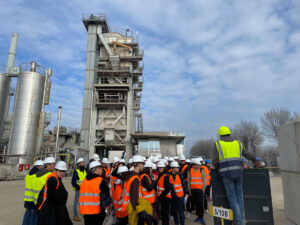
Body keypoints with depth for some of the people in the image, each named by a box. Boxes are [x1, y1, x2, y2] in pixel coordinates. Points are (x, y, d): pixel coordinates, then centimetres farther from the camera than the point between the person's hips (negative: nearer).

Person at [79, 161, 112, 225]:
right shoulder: (101, 181, -14)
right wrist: (108, 205, 10)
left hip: (85, 211, 6)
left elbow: (82, 195, 14)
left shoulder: (84, 180, 6)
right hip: (97, 212, -5)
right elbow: (106, 195, -6)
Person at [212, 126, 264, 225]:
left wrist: (217, 168, 15)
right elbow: (248, 155, 20)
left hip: (226, 173, -3)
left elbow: (214, 161, -5)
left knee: (232, 198, 3)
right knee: (239, 196, 15)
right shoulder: (238, 143, 13)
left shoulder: (217, 144, 2)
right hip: (238, 172, 4)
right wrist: (256, 161, 38)